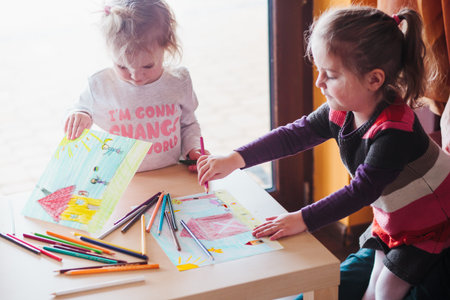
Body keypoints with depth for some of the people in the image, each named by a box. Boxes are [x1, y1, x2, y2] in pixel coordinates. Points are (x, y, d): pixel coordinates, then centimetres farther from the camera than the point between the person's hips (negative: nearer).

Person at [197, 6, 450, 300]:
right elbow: (296, 133, -9)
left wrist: (303, 219, -34)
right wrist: (235, 159, -17)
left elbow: (361, 189, -35)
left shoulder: (395, 131, -37)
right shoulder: (341, 111, -13)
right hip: (390, 219, 7)